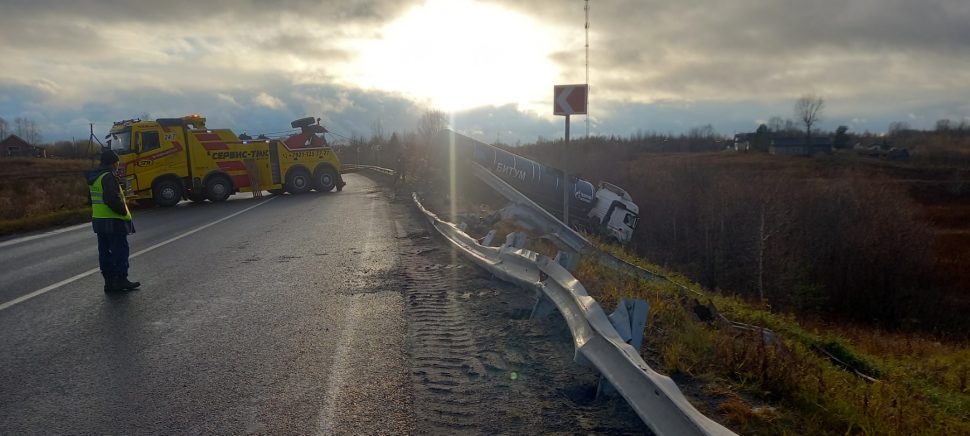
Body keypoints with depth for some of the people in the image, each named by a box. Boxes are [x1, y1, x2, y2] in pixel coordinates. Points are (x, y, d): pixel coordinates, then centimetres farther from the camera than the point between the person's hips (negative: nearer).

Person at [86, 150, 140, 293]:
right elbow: (112, 199, -25)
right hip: (113, 222, -9)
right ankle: (121, 280, 0)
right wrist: (123, 211, -13)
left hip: (98, 220, 9)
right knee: (120, 250, -2)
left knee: (105, 251, 11)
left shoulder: (94, 177, 15)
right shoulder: (108, 177, -16)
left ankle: (109, 281, 16)